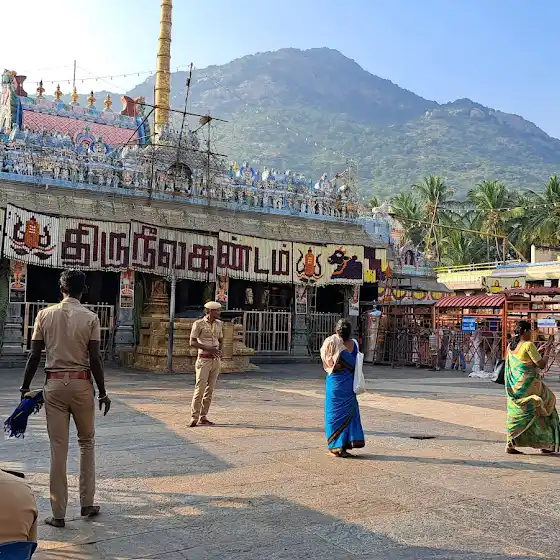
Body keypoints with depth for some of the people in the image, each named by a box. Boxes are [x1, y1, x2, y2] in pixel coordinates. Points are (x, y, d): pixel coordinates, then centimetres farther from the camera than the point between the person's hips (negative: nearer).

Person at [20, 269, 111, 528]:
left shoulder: (45, 314, 1)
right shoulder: (90, 318, -4)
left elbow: (34, 356, 0)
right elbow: (95, 359, -7)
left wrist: (25, 388, 9)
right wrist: (102, 393, 1)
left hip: (54, 384, 1)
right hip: (81, 383, -1)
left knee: (58, 448, 6)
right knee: (86, 443, 15)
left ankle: (58, 513, 11)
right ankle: (87, 504, 21)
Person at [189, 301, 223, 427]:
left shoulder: (219, 324, 9)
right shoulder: (199, 324, -7)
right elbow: (192, 342, -10)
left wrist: (219, 350, 0)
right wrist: (208, 348, -20)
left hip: (215, 360, 6)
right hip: (204, 359, -6)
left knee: (210, 389, 6)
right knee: (200, 388, -10)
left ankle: (203, 417, 13)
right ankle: (194, 418, -4)